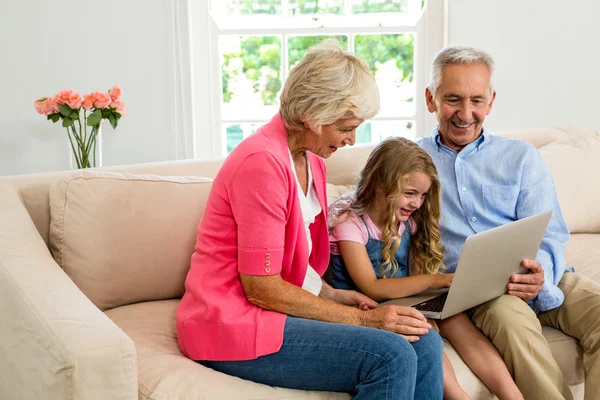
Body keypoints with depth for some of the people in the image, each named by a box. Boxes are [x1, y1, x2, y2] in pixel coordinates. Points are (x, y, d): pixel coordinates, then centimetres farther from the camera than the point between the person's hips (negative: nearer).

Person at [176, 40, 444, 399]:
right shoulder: (263, 161, -19)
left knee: (425, 345, -9)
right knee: (391, 356, -25)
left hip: (285, 308, 9)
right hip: (234, 324, -9)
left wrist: (331, 294, 1)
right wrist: (362, 319, -15)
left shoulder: (311, 159, 11)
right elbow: (260, 288, -19)